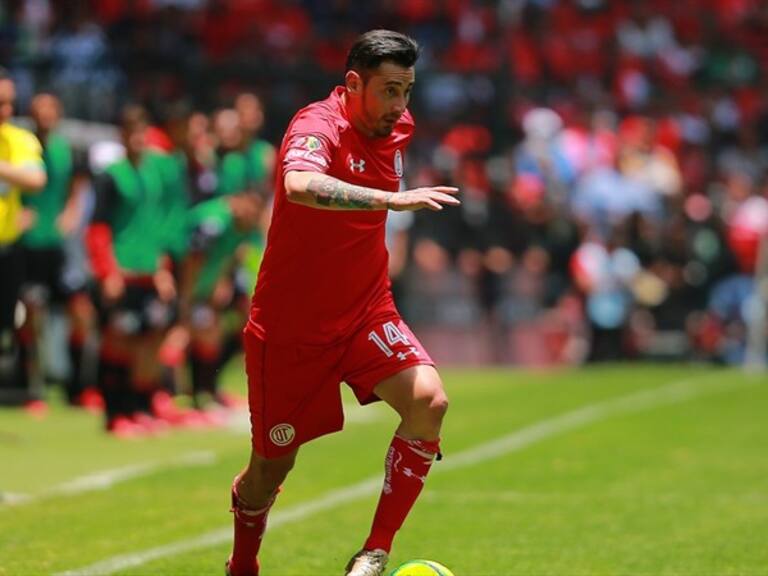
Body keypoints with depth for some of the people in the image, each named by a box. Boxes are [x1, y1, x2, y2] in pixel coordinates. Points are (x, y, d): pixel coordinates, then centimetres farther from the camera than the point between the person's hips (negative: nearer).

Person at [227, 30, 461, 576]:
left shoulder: (398, 128, 1)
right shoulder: (317, 128, -22)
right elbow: (299, 184, -47)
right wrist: (391, 199, -53)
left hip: (365, 311, 5)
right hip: (290, 324, -5)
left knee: (428, 401, -23)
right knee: (272, 467, 6)